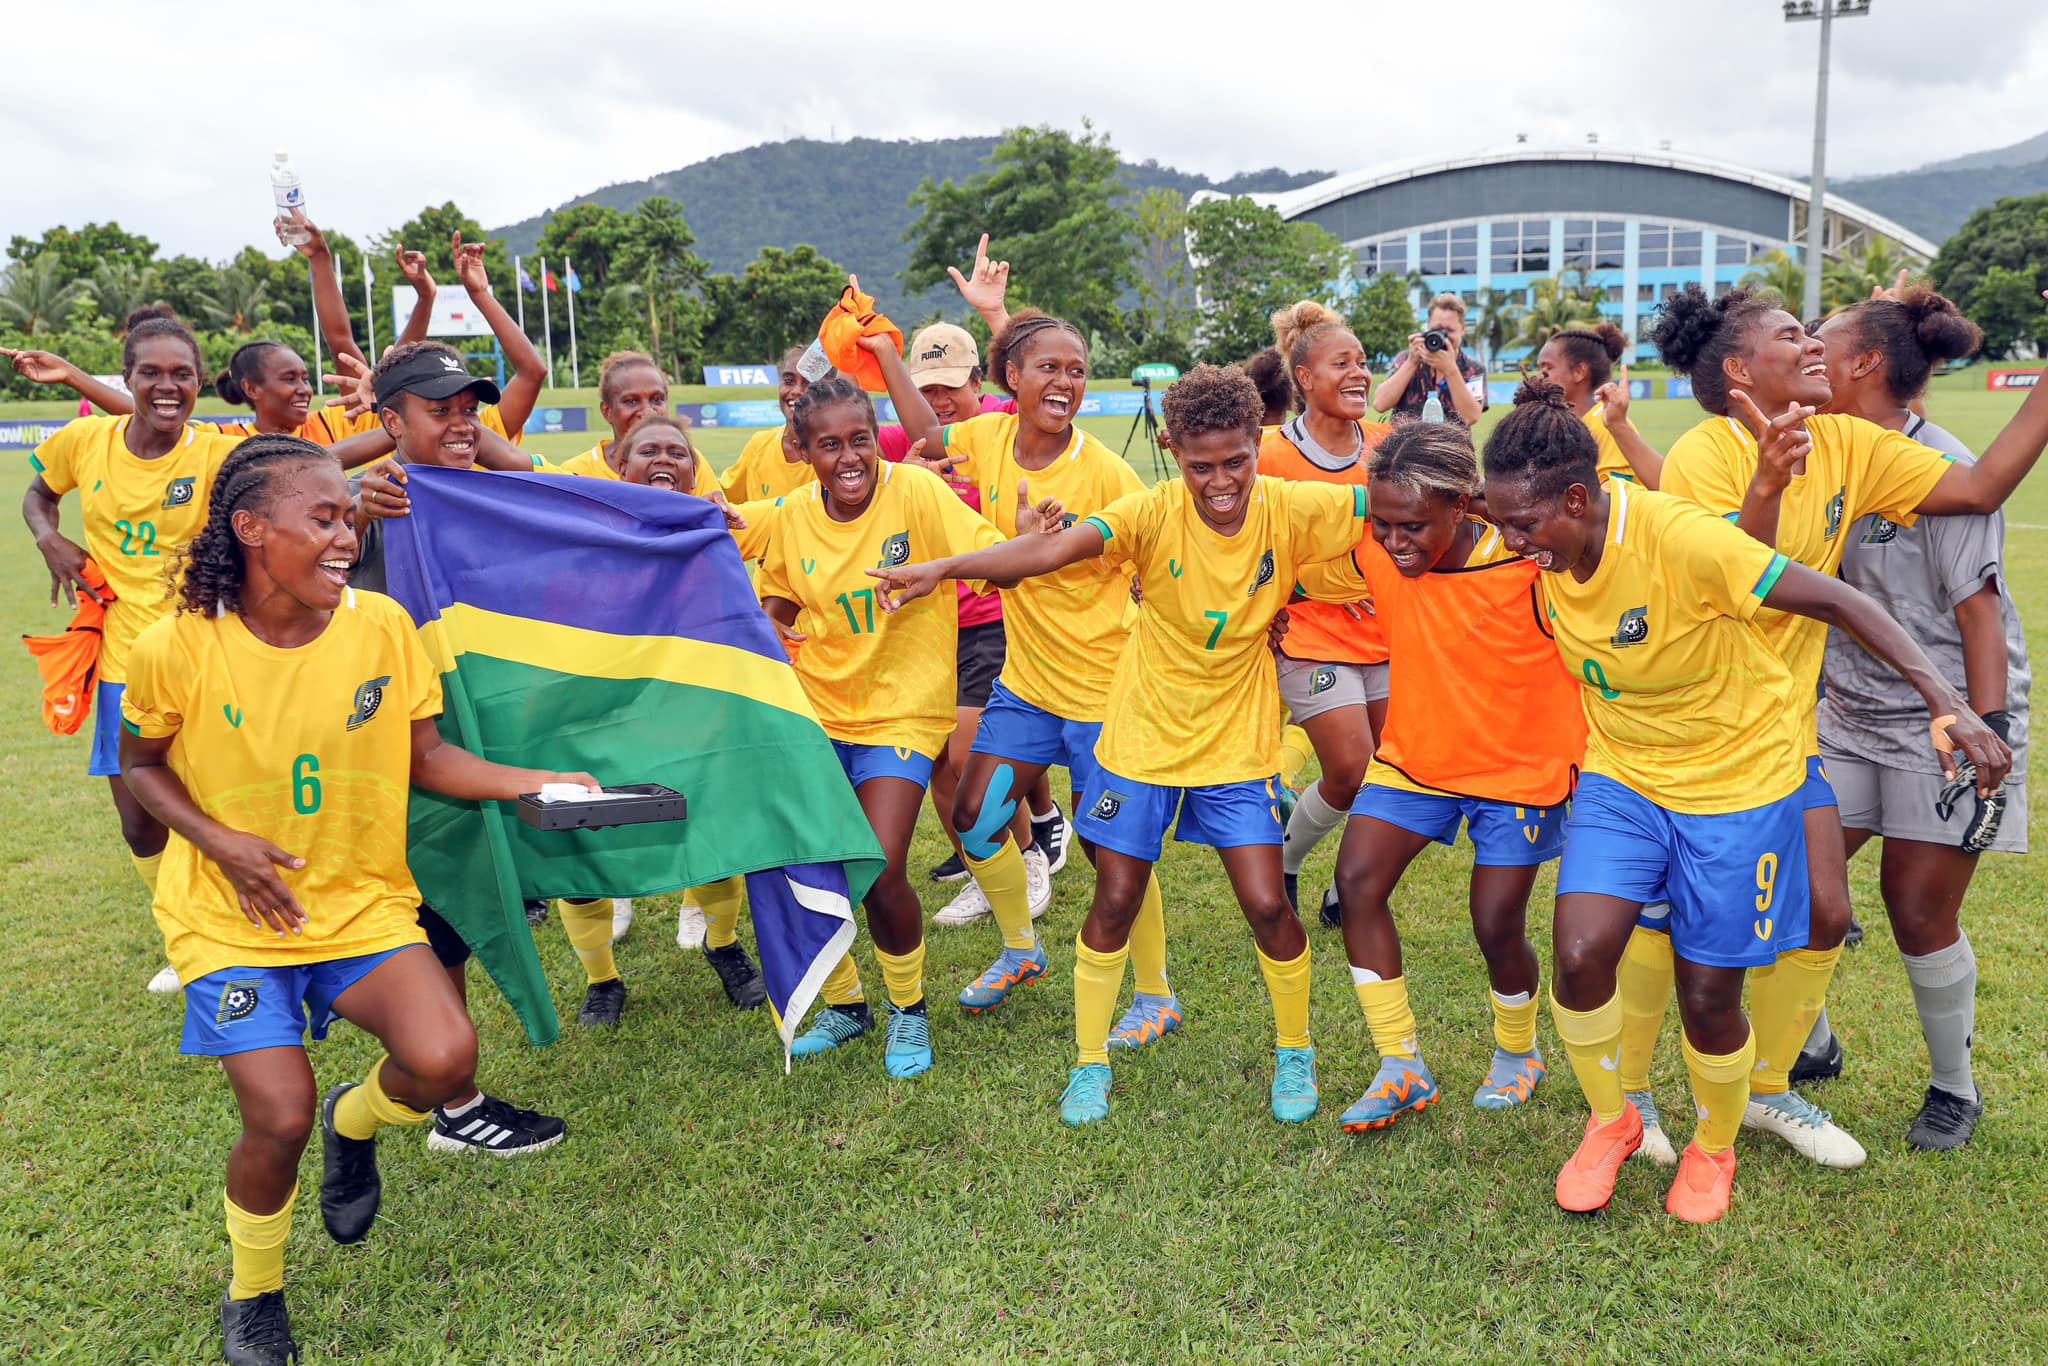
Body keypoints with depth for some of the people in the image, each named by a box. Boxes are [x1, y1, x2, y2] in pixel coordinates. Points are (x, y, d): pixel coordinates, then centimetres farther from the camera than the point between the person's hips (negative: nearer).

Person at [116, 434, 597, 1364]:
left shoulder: (381, 624, -9)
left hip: (361, 902, 2)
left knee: (443, 1060, -20)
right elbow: (141, 765, 4)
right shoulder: (177, 648, -13)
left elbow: (425, 757, 0)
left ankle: (354, 1121, 19)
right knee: (280, 1115, -14)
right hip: (230, 917, -1)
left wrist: (534, 783, -14)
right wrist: (221, 842, -13)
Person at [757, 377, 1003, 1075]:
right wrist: (768, 629, -6)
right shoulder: (792, 514, -1)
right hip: (817, 709, 5)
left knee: (879, 872, -15)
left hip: (901, 711, -4)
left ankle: (908, 1009, 16)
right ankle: (844, 1003, 31)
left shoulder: (915, 490, -15)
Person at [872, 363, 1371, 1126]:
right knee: (1116, 901, 4)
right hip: (1144, 735, 0)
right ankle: (1091, 1064, 24)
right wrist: (942, 568, -45)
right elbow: (1055, 548, -32)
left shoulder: (1289, 510, -12)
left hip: (1236, 744, 1)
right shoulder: (1157, 513, -19)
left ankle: (1295, 1053, 25)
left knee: (1266, 904, -3)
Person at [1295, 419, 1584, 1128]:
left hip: (1519, 765, -4)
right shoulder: (1374, 558, -13)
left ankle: (1518, 1052, 35)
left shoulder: (1528, 562, -26)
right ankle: (1403, 1069, 5)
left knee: (1496, 927, 0)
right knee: (1357, 879, -12)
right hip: (1415, 753, 4)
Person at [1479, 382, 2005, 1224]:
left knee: (1707, 996, 3)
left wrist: (1947, 705, -30)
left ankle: (1714, 1148, 35)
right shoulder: (1552, 553, -11)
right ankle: (1609, 1121, 15)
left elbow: (1832, 600, -26)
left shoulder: (1676, 536, -30)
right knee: (1579, 953, -14)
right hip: (1621, 773, 4)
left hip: (1738, 777, -4)